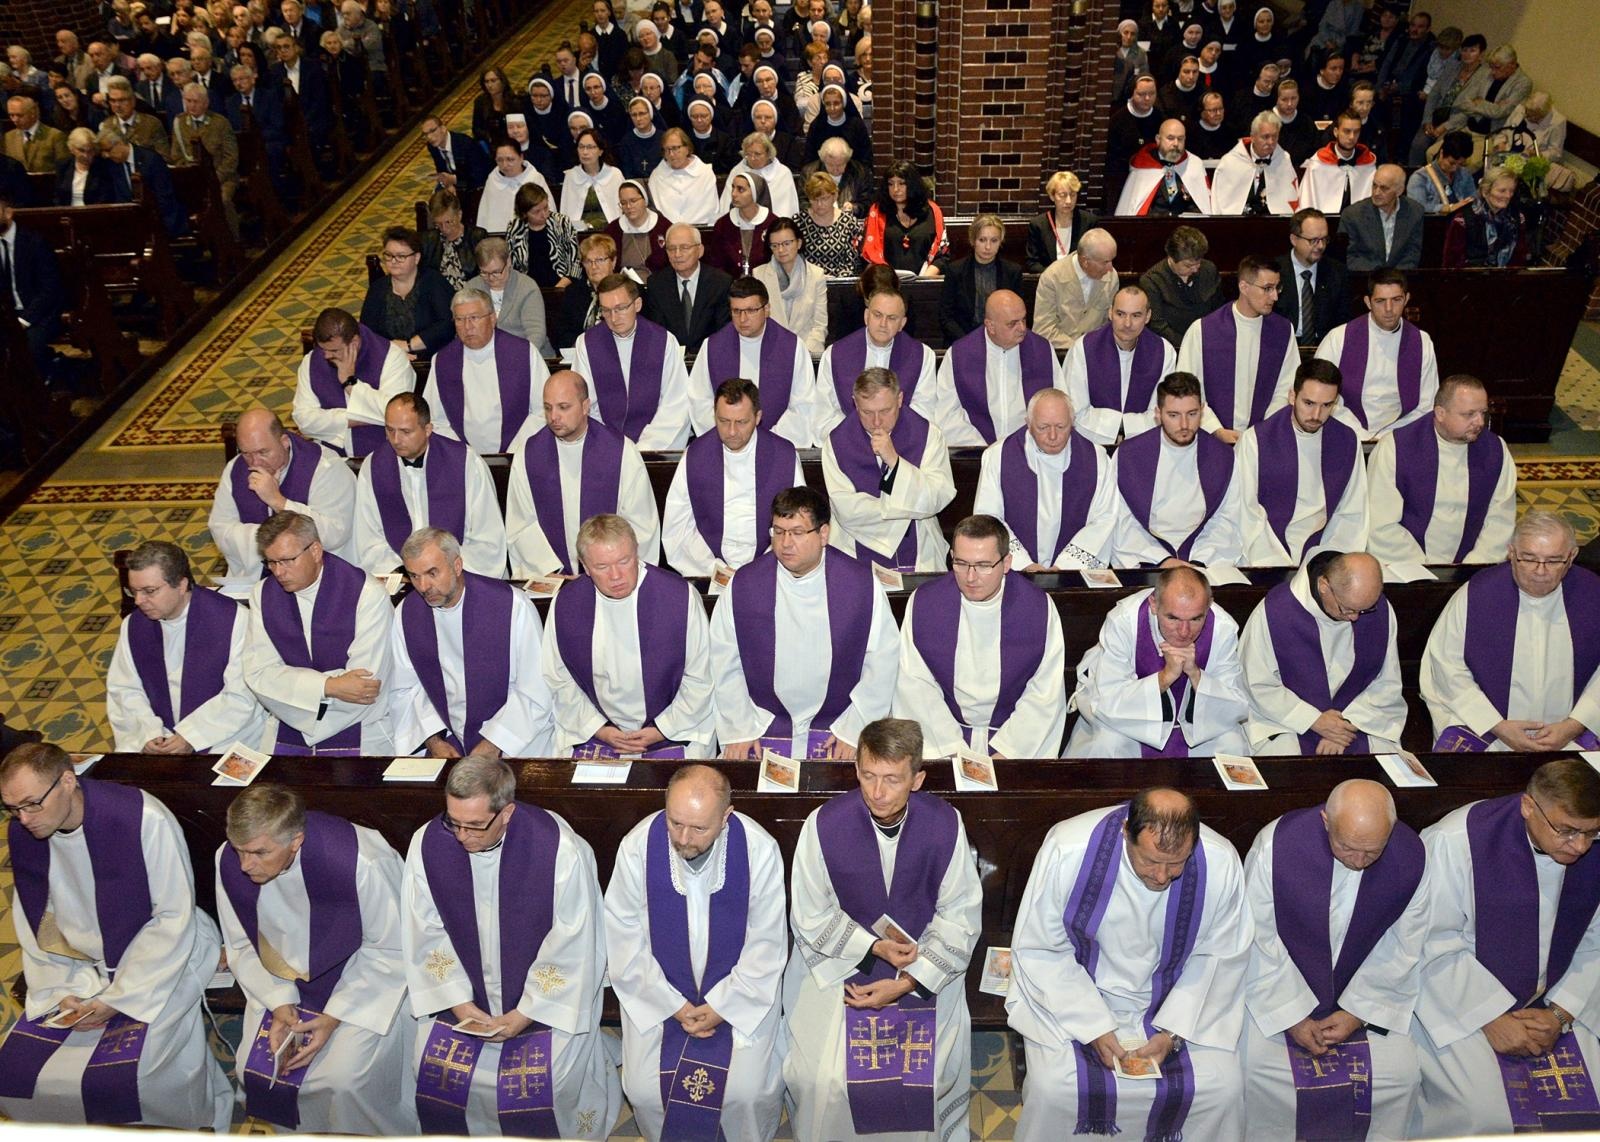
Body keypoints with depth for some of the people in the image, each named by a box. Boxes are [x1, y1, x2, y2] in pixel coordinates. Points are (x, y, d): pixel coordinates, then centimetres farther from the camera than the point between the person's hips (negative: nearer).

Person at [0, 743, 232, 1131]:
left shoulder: (145, 820, -26)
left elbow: (174, 918, -19)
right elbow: (37, 926, 5)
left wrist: (118, 997, -19)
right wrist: (60, 992, -7)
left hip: (160, 955, -6)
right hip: (83, 963, 6)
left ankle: (204, 1122, 7)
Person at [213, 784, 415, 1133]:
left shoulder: (362, 864, -33)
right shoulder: (228, 860, -17)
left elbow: (391, 951, -18)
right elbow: (241, 947, -1)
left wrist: (335, 1017, -20)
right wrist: (280, 1003, -14)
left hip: (365, 978, -5)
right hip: (287, 977, 5)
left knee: (345, 1080, -21)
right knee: (253, 1069, -8)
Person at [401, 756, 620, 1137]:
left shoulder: (561, 850, -26)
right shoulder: (427, 843, -14)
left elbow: (572, 948, -17)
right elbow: (425, 935, -3)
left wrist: (525, 1014, -16)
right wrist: (459, 1003, -9)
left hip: (547, 994, -3)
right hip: (465, 989, 4)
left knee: (552, 1074, -19)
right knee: (436, 1067, -9)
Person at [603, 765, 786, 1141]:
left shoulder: (760, 850, -21)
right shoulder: (637, 846, -19)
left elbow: (765, 945, -9)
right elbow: (625, 942, -8)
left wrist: (723, 1005, -12)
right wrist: (672, 1004, -10)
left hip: (740, 987, -1)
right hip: (659, 988, 1)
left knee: (749, 1092, -16)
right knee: (644, 1089, -13)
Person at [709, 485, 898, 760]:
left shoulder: (862, 583, -5)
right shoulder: (744, 584, -2)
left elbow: (883, 662, -2)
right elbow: (724, 662, 2)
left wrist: (854, 729, -6)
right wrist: (737, 730, -3)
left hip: (838, 726, -1)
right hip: (764, 726, 1)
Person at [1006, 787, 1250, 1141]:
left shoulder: (1221, 863, -19)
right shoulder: (1068, 850, -26)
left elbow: (1220, 956, -5)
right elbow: (1039, 950, -15)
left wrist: (1173, 1032, -14)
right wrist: (1094, 1028, -20)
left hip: (1175, 1000, 2)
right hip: (1073, 994, -2)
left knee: (1223, 1087, -19)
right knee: (1052, 1087, -24)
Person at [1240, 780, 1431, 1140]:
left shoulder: (1411, 857, -17)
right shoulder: (1276, 845, -25)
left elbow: (1402, 949, -5)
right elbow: (1258, 943, -15)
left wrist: (1358, 1012, -10)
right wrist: (1292, 1017, -15)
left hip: (1367, 988, 2)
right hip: (1281, 986, -2)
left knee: (1399, 1069, -14)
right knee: (1260, 1065, -19)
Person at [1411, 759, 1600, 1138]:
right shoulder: (1456, 841, -23)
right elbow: (1435, 945, -17)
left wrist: (1561, 1013, -9)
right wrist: (1491, 1019, -16)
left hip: (1550, 1006, 5)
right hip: (1460, 1004, -5)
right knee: (1484, 1111, -22)